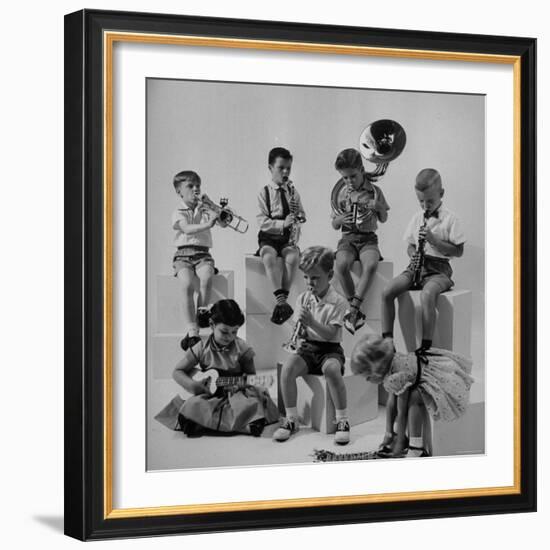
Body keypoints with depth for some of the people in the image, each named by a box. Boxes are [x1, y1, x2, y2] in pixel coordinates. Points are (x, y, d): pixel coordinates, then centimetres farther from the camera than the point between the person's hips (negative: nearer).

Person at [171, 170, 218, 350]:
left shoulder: (205, 210, 16)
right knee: (187, 284, -30)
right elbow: (186, 229, -14)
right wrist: (207, 225, -27)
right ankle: (192, 332, -32)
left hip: (203, 255, 2)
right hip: (183, 256, -2)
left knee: (207, 277, -34)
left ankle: (202, 312, -16)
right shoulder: (178, 213, 5)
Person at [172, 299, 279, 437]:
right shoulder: (202, 348, 0)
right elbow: (177, 371, 6)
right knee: (192, 406, -32)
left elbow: (251, 374, 7)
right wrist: (192, 385, -12)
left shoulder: (242, 349, -2)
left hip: (235, 392, 0)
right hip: (208, 393, 1)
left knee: (249, 405, -33)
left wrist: (244, 383, -17)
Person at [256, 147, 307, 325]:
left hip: (288, 238, 2)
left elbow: (301, 216, 17)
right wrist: (282, 224, -19)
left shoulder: (293, 193, 12)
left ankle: (281, 302, -27)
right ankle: (281, 301, -41)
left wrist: (298, 217, -8)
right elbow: (262, 221, -6)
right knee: (269, 256, -34)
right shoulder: (264, 193, 2)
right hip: (269, 238, -2)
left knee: (292, 257, -30)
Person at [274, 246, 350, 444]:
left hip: (329, 348, -4)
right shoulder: (303, 299, 8)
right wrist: (300, 331, -10)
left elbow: (331, 333, -15)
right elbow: (300, 331, 11)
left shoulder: (338, 302, -6)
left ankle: (343, 420, -24)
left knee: (331, 369, -38)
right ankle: (291, 419, -15)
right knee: (287, 368, -27)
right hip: (307, 347, 4)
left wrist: (311, 322, -27)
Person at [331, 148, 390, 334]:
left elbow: (383, 219, 14)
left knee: (371, 265, -36)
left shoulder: (374, 191, 5)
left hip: (368, 237, -1)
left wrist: (379, 206, -7)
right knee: (341, 265, -33)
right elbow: (334, 225, 12)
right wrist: (340, 219, -11)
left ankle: (353, 309, -30)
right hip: (348, 237, 1)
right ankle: (357, 312, -20)